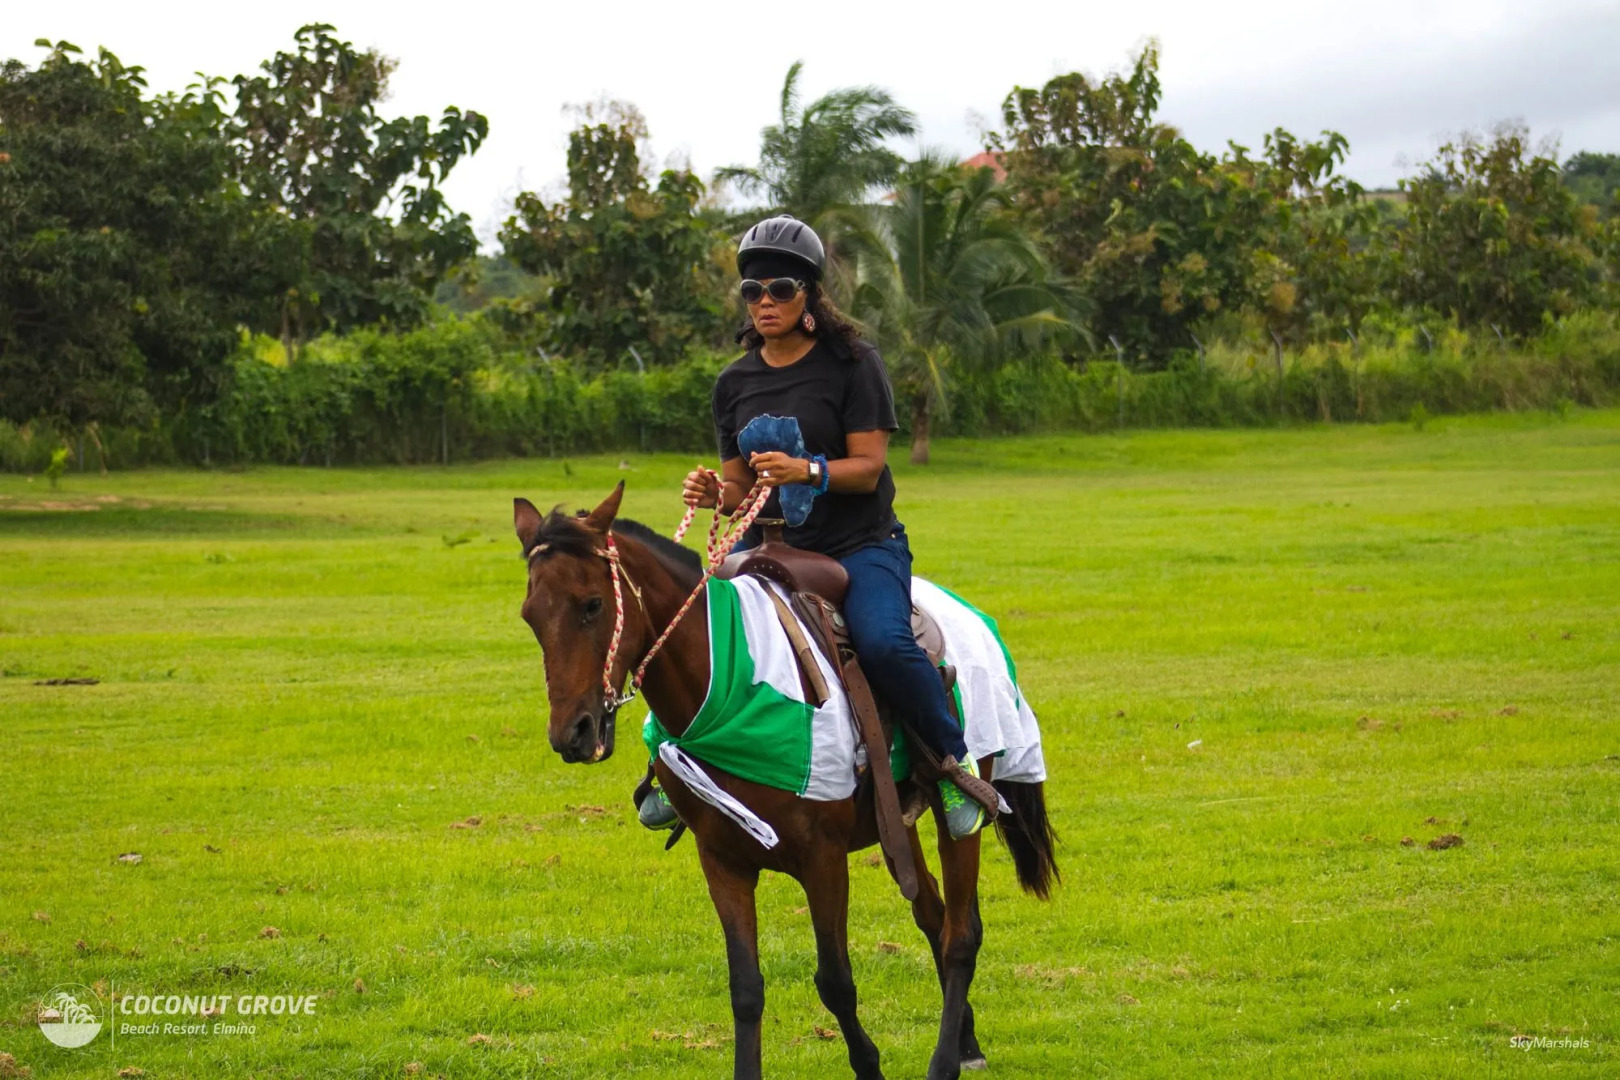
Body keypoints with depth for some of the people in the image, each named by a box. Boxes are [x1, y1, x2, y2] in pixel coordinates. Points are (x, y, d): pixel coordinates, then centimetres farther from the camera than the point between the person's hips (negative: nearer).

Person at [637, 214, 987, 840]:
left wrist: (808, 470, -29)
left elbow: (867, 467, -10)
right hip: (770, 547, 5)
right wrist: (715, 494, -10)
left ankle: (955, 762, -11)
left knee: (882, 642, -32)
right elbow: (739, 487, 13)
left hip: (860, 545, -5)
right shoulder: (735, 383, 10)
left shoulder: (853, 364, -4)